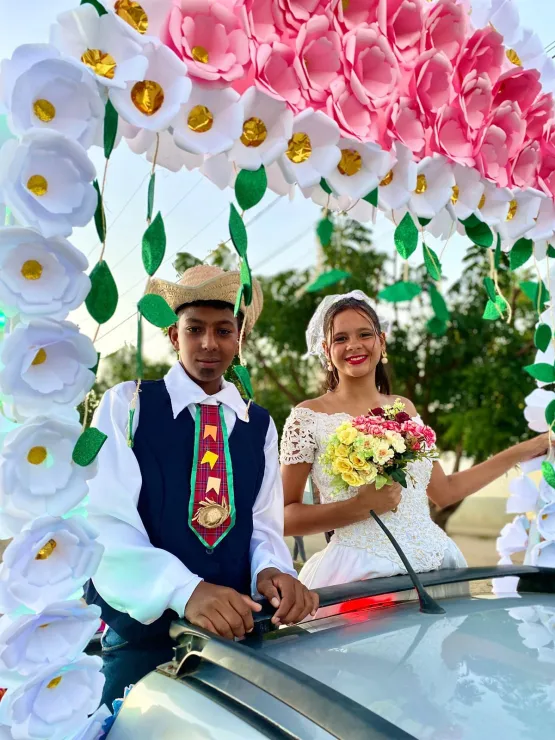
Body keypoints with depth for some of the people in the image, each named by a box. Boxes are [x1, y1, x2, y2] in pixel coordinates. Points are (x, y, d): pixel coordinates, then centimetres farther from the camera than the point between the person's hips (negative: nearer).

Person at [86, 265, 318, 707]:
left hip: (235, 629, 3)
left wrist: (272, 571, -20)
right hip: (141, 630, -3)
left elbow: (264, 526, 2)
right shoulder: (125, 405, -5)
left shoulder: (260, 424, 7)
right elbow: (107, 524, -15)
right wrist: (183, 590, -30)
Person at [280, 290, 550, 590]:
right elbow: (285, 517, -8)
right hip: (361, 569, -4)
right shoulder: (309, 416, -6)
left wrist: (522, 452, 16)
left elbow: (444, 491, 14)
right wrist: (361, 506, -18)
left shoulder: (404, 408, 8)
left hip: (434, 562, 5)